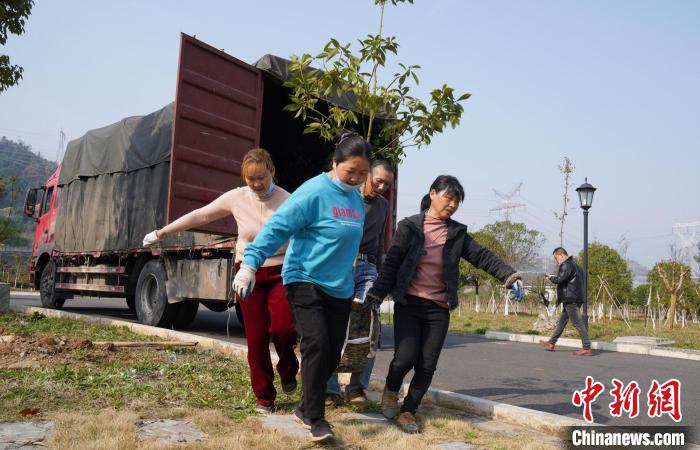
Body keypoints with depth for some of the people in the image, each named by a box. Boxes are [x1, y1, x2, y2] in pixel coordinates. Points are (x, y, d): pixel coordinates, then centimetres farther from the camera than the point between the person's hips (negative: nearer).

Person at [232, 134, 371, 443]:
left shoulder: (356, 200, 10)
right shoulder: (314, 192, -14)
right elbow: (277, 227, -18)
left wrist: (354, 285, 28)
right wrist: (250, 263, -25)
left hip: (339, 288, 7)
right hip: (305, 281, -7)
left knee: (332, 354, 8)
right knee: (316, 346, -15)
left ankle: (306, 408, 27)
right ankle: (316, 420, -1)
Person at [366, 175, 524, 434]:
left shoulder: (457, 233, 9)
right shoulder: (409, 226, -1)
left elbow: (483, 257, 2)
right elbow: (391, 263, -4)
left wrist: (510, 276, -11)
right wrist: (376, 294, -11)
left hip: (439, 309, 3)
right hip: (408, 304, -3)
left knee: (427, 366, 3)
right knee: (405, 358, -12)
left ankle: (407, 411, 20)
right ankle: (391, 389, 20)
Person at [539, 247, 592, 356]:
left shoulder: (566, 265, -13)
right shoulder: (574, 265, 20)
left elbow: (559, 279, -23)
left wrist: (551, 277, -2)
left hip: (570, 299, -11)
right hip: (576, 297, 11)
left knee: (578, 323, -8)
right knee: (561, 321, 16)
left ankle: (587, 348, -6)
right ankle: (551, 343, 23)